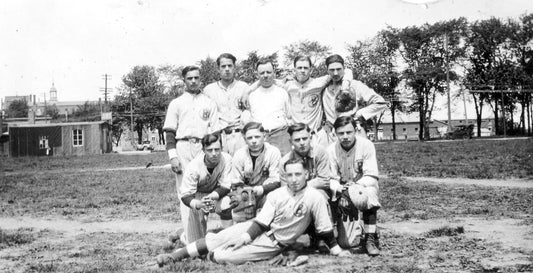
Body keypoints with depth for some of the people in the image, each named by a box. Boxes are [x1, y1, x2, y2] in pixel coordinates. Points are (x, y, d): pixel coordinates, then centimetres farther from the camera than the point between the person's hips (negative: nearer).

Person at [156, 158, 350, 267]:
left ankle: (210, 257, 17)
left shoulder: (314, 198, -16)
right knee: (215, 240, -10)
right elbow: (261, 221, -3)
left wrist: (336, 250, -9)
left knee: (223, 257, -16)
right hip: (256, 229, 4)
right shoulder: (276, 195, -2)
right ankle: (174, 256, 3)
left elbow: (325, 229, -9)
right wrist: (245, 237, -16)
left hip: (273, 243, -4)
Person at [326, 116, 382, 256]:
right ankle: (355, 226, 23)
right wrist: (339, 190, -30)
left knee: (369, 193, -40)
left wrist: (355, 186, -36)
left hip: (364, 187, -1)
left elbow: (371, 177, -19)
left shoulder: (366, 145, -15)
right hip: (343, 192, 1)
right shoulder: (331, 150, -9)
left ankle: (370, 239, -26)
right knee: (345, 243, -13)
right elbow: (331, 180, -9)